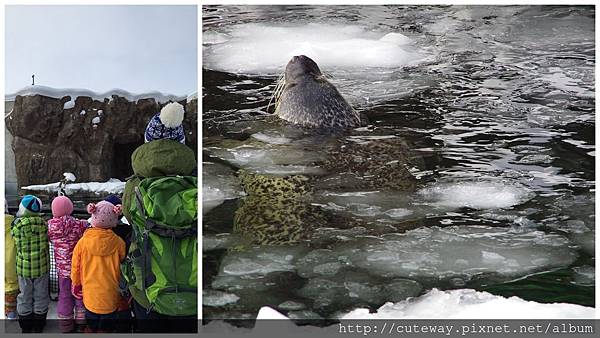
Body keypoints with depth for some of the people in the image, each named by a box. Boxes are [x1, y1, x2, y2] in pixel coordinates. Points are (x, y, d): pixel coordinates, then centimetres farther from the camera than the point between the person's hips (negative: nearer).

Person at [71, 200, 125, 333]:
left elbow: (76, 267, 0)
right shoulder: (118, 242, -16)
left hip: (90, 294, 1)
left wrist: (76, 284, 19)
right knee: (107, 327, 15)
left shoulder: (83, 242, -12)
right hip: (110, 296, -1)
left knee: (91, 327, 21)